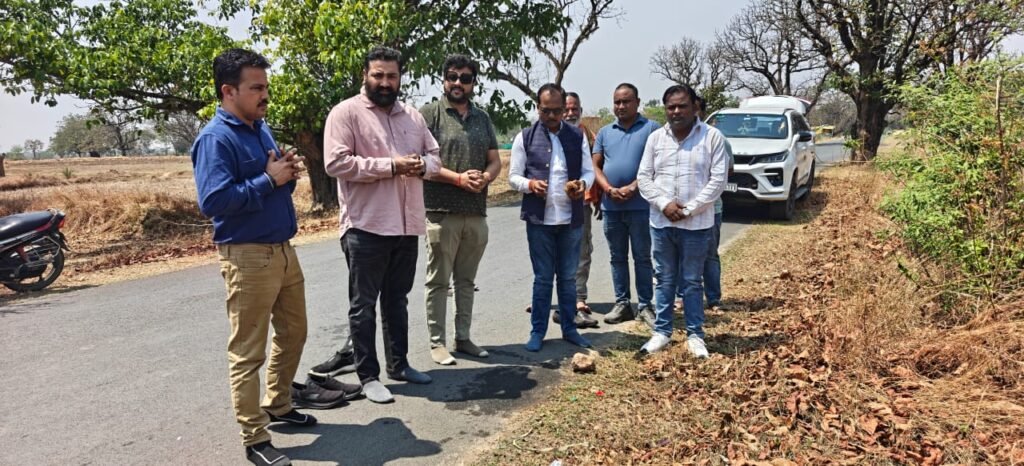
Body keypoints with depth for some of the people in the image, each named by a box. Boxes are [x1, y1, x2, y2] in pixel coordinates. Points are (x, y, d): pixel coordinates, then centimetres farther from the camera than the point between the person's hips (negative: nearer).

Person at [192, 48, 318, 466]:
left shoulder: (261, 128, 12)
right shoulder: (215, 138, -15)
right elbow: (213, 201, -26)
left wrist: (288, 173, -2)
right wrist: (268, 180, -21)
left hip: (283, 250, 9)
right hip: (248, 256, -9)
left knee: (293, 333, 20)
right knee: (248, 351, 1)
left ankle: (278, 406, 39)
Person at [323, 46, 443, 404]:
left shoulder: (412, 116, 14)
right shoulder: (346, 112, -6)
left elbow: (434, 156, 17)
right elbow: (336, 163, -17)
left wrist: (422, 166, -7)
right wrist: (391, 166, -20)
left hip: (407, 225, 6)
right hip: (366, 226, -6)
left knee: (397, 300, 17)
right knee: (364, 304, 3)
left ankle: (398, 364, 30)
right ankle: (368, 376, 13)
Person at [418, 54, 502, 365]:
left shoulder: (482, 118, 15)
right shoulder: (430, 114, -2)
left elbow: (495, 161, 13)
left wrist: (485, 178, -9)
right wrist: (459, 179, -18)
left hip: (476, 213, 5)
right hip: (441, 212, -5)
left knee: (466, 280, 13)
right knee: (438, 281, 3)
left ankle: (463, 338, 24)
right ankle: (437, 342, 12)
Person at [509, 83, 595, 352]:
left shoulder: (578, 137, 6)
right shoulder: (525, 138, 1)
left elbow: (589, 171, 8)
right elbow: (513, 176, 2)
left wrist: (583, 183, -14)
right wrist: (530, 184, -19)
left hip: (571, 219, 2)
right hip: (539, 219, -2)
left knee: (568, 277, 11)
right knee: (543, 278, 5)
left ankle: (569, 329, 23)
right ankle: (538, 331, 16)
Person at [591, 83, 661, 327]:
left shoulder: (651, 129, 1)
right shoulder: (605, 132, 13)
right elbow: (595, 166, 8)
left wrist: (633, 188, -16)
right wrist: (609, 190, -9)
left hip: (640, 205, -4)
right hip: (611, 205, 4)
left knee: (642, 257, 3)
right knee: (618, 257, 10)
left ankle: (645, 305, 10)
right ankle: (622, 304, 19)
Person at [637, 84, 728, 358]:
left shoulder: (712, 136, -3)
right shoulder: (655, 138, 6)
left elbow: (718, 179, -8)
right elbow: (644, 177, 4)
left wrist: (689, 209, -13)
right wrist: (664, 203, -11)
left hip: (696, 224, -3)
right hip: (661, 223, 3)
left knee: (692, 282, 7)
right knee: (665, 280, 12)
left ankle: (695, 335, 18)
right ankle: (662, 332, 22)